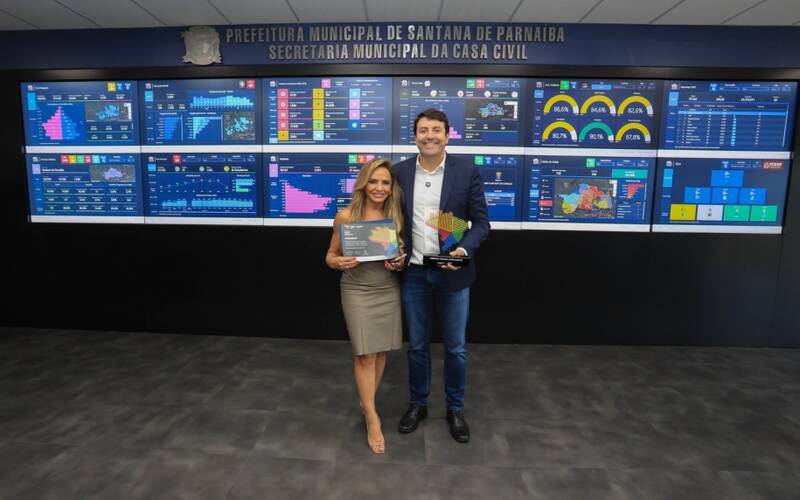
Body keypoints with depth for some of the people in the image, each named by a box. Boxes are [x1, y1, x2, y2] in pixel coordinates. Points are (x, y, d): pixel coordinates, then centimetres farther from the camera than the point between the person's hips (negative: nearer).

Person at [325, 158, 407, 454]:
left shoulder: (397, 216, -2)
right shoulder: (346, 216, -9)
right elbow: (331, 255, -1)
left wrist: (401, 263, -11)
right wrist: (339, 262, -22)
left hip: (389, 291, 3)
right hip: (357, 291, -3)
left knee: (381, 351, 12)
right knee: (365, 355, -1)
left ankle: (367, 403, 34)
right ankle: (372, 419, 13)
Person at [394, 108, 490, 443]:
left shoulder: (467, 172, -5)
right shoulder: (400, 172, 1)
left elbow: (481, 221, -4)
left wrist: (464, 250, -21)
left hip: (452, 273, -1)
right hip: (413, 273, 2)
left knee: (455, 347, 11)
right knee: (417, 345, 15)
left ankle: (455, 409, 32)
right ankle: (418, 404, 35)